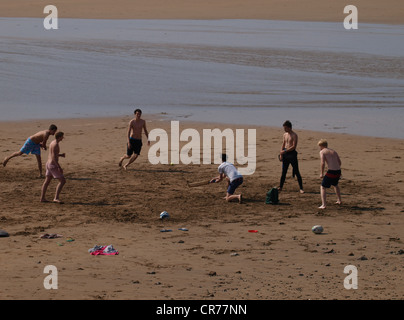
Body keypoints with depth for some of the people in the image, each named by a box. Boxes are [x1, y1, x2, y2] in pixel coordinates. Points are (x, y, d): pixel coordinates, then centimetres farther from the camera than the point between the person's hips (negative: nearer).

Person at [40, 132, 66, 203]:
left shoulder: (52, 143, 12)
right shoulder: (55, 145, -21)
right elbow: (54, 157, -25)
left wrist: (60, 155, 12)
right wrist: (59, 167, -25)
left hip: (49, 164, 10)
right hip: (53, 165, -10)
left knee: (47, 181, 15)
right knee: (62, 181, -9)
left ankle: (42, 198, 18)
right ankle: (56, 198, -15)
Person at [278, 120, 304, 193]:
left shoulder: (294, 135, -10)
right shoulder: (285, 134, 12)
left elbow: (294, 146, -17)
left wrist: (284, 151, -18)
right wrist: (281, 154, 9)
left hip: (292, 154, -7)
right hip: (285, 154, 7)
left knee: (296, 172, -6)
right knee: (283, 172, 11)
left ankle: (301, 188, -4)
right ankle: (280, 187, 18)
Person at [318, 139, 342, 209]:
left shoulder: (322, 152, 0)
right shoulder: (333, 151, 18)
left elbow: (322, 163, -13)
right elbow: (339, 162, 19)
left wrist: (321, 173, -8)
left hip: (331, 172, -7)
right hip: (338, 171, 7)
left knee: (323, 187, 3)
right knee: (335, 185, 34)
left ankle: (323, 205, -10)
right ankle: (339, 200, 47)